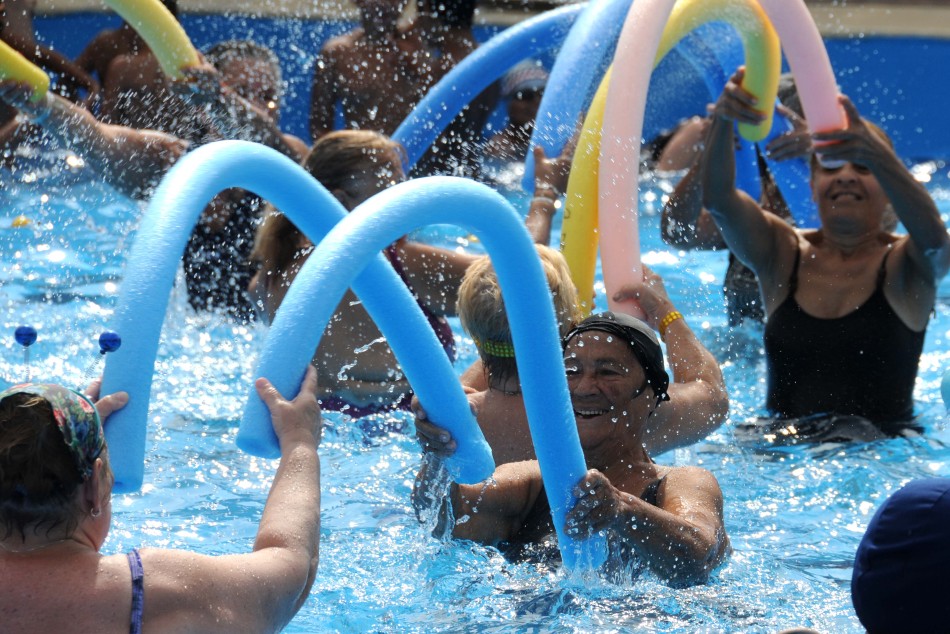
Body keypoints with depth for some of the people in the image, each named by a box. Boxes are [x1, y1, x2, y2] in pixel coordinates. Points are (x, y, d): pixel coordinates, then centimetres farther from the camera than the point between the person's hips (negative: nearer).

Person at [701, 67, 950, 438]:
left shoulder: (904, 264, 0)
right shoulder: (783, 253, 8)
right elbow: (718, 199, -8)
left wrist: (875, 155, -40)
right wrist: (722, 121, -28)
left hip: (882, 446, -2)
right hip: (785, 441, 2)